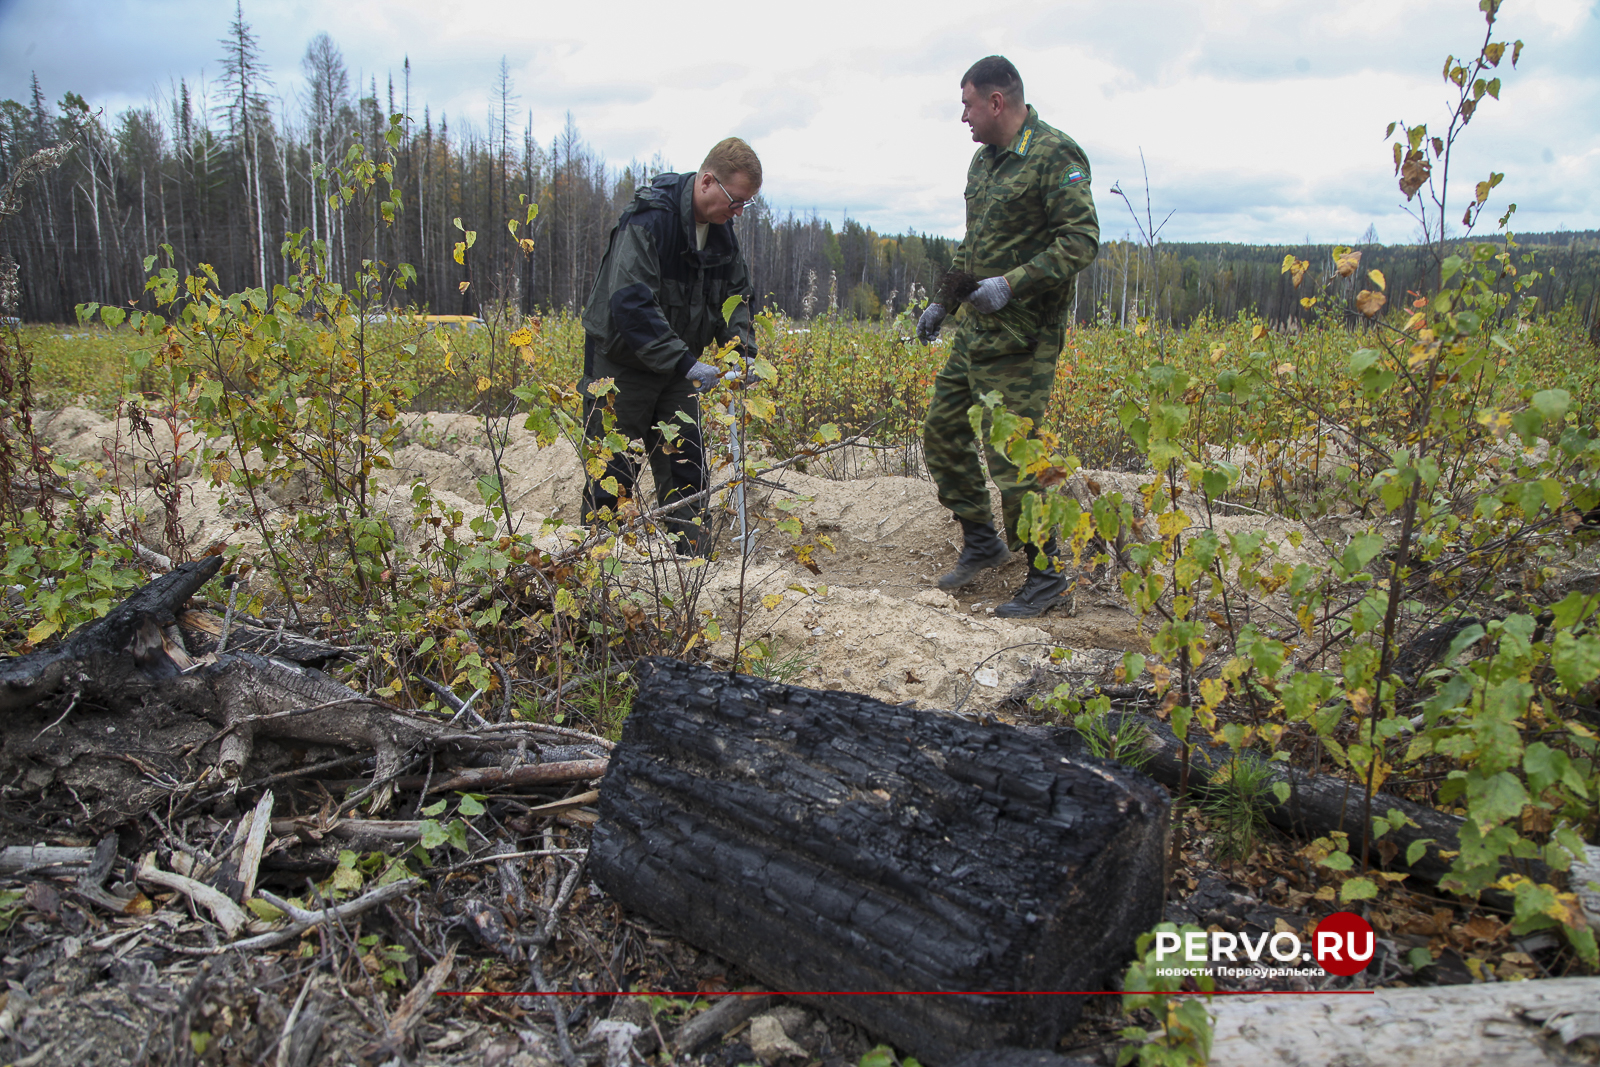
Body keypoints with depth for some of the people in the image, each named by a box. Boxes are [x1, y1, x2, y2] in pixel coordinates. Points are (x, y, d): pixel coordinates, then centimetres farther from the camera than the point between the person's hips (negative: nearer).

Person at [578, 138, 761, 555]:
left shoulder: (721, 230, 1)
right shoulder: (649, 220, -24)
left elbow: (734, 293, 12)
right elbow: (631, 304, -31)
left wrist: (743, 347, -6)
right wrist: (684, 363, -36)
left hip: (677, 366, 7)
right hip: (623, 361, -7)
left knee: (686, 466, 6)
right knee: (613, 470, -1)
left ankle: (694, 559, 14)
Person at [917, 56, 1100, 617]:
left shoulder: (1055, 155, -12)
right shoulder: (984, 158, 16)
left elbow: (1082, 240, -19)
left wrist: (1012, 284, -27)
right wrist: (943, 300, 21)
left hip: (1021, 338, -9)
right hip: (974, 331, 9)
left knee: (1014, 458, -7)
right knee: (942, 431, 12)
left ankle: (1046, 574, 9)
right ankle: (981, 540, 29)